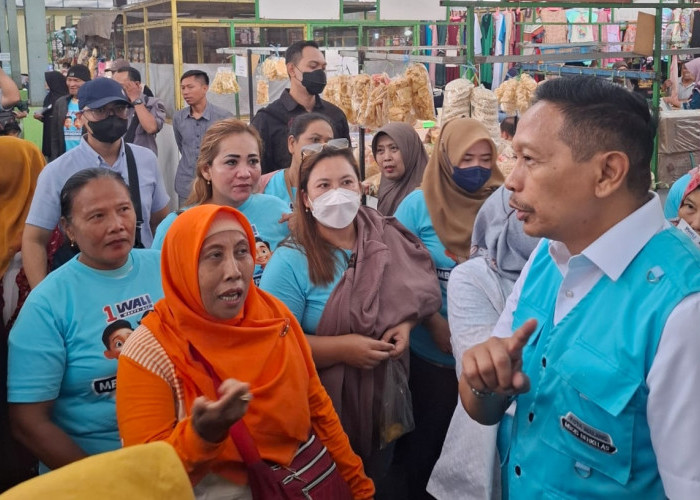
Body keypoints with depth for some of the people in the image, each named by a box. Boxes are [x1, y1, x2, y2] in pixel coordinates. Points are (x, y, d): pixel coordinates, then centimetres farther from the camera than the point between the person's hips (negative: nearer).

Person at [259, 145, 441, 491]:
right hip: (325, 411, -5)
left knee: (376, 486, 24)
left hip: (384, 400, 5)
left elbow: (418, 289, 9)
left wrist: (405, 324, -12)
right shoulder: (290, 262, -19)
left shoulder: (386, 240, -3)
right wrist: (341, 348, -28)